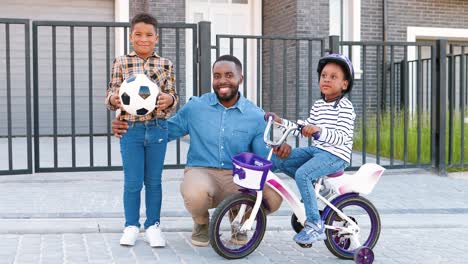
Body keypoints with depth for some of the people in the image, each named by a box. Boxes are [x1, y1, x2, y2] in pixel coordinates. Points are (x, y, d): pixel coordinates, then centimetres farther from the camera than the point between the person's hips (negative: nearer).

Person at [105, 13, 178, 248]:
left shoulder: (166, 65, 4)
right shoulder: (121, 63, 1)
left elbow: (172, 96, 2)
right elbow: (111, 95, 1)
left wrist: (169, 100, -20)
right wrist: (114, 99, -22)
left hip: (157, 129, 1)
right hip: (131, 129, -1)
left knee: (154, 181, 10)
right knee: (132, 182, 5)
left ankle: (153, 226, 22)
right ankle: (131, 226, 21)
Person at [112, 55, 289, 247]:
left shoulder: (256, 116, 2)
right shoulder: (195, 107, 4)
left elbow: (264, 159, 1)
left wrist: (279, 151, -22)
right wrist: (128, 128, -1)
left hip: (238, 177, 1)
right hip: (201, 172, -1)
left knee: (272, 198, -29)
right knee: (196, 195, -39)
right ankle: (201, 223, 4)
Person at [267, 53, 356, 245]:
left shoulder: (345, 107, -11)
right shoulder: (318, 106, 15)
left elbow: (342, 137, -23)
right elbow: (304, 130, 17)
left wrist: (319, 130, -39)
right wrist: (280, 121, 9)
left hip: (336, 155, -8)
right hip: (316, 150, 9)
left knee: (302, 174, -30)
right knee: (277, 159, 0)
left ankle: (315, 225, -23)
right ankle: (314, 185, 14)